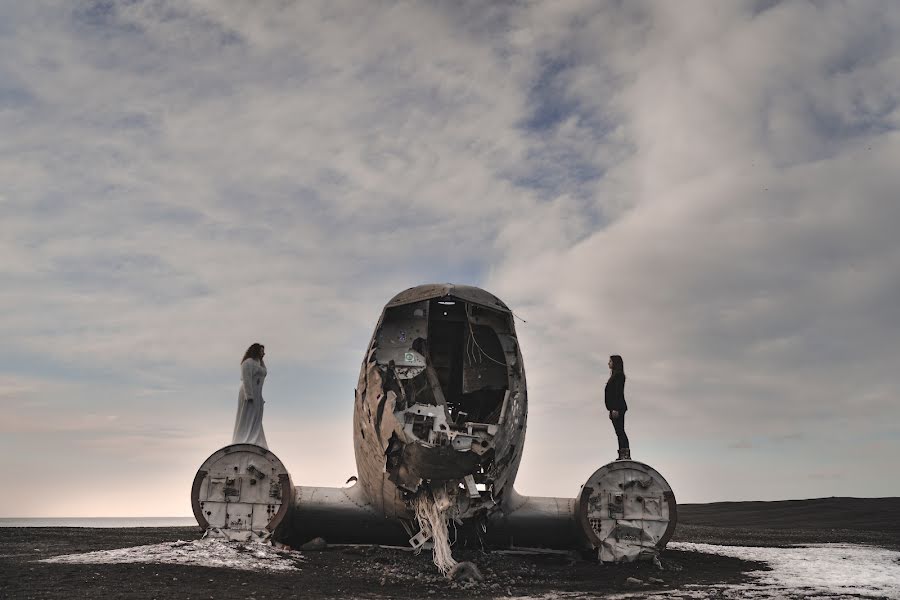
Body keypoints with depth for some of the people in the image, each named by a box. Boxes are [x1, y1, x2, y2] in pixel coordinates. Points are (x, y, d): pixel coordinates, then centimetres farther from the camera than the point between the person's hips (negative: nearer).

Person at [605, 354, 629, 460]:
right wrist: (611, 410, 21)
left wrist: (615, 409, -23)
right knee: (619, 432, 9)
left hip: (618, 407, -10)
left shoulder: (619, 375, -10)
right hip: (615, 408, 10)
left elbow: (618, 393, -18)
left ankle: (625, 454, -12)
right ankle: (623, 455, 10)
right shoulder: (614, 376, 19)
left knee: (620, 431, -11)